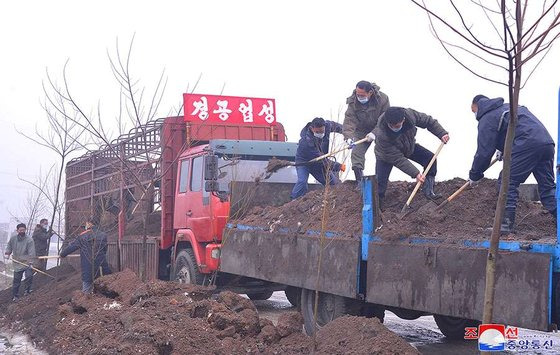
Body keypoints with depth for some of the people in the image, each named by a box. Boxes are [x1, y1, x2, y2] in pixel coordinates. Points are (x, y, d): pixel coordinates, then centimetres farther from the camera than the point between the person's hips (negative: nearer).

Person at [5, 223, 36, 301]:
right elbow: (9, 247, 19)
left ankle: (27, 290, 9)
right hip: (17, 263, 2)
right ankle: (15, 296, 16)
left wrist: (31, 263, -23)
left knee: (29, 276, -16)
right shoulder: (13, 238, 2)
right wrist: (7, 253, 2)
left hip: (27, 262, -2)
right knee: (16, 280, 3)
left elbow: (31, 253, -15)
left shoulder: (29, 240, -11)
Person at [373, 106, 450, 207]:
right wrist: (415, 173, -35)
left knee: (430, 158, -6)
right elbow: (397, 159, -36)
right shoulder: (381, 136, -44)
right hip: (387, 155, -5)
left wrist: (442, 133, -22)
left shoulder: (409, 114, -35)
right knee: (380, 183, -15)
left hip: (409, 148, 5)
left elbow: (427, 121, -14)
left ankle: (428, 190, 6)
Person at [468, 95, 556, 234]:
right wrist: (504, 150, 42)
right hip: (547, 143, 8)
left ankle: (506, 223, -4)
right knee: (548, 187, 11)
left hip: (527, 145, -8)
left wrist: (474, 175, 11)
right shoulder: (508, 106, 31)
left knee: (507, 182, -1)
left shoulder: (487, 118, 3)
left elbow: (484, 151, 0)